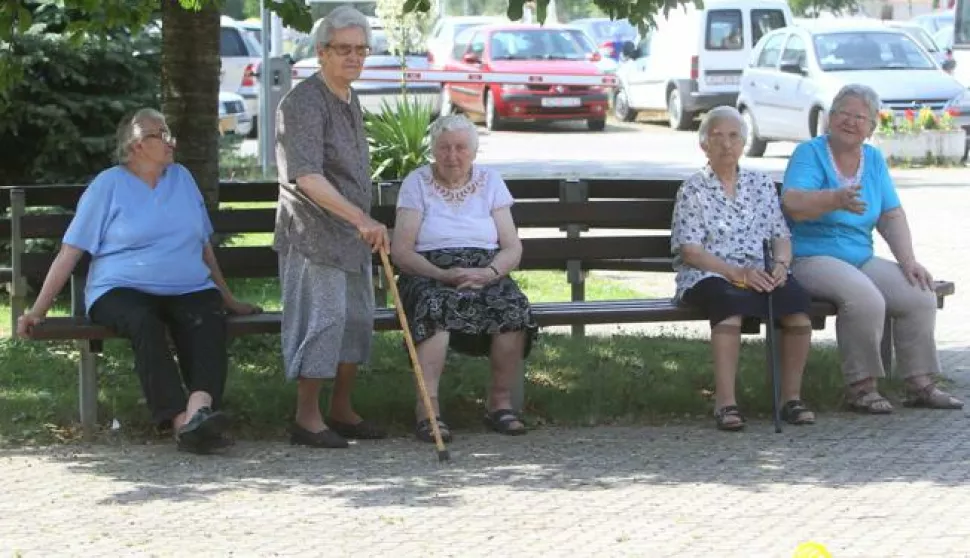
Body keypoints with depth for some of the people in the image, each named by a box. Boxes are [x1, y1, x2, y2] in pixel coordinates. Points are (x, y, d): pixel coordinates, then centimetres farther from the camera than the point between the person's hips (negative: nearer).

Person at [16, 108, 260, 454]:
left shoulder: (182, 178, 20)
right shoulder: (108, 185, 7)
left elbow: (203, 244, 27)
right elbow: (70, 252, 4)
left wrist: (228, 299, 28)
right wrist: (37, 311, -3)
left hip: (189, 290, 3)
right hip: (123, 291, -3)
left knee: (208, 320, -33)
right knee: (144, 323, -38)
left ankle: (199, 409, -55)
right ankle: (181, 422, -50)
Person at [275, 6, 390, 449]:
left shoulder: (350, 101, 14)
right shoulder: (304, 103, -16)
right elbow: (307, 177, -27)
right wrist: (361, 219, -34)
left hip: (351, 235, 9)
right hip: (313, 235, -9)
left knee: (357, 318, 11)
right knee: (322, 318, -10)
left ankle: (341, 411, 21)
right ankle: (307, 418, -2)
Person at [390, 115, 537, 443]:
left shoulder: (490, 182, 12)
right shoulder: (417, 184, 5)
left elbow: (513, 249, 7)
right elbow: (401, 251, -3)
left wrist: (489, 273, -15)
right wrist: (442, 274, -19)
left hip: (484, 274, 2)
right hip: (429, 275, -2)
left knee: (513, 306, -31)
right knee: (435, 305, -38)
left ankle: (501, 402, -21)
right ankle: (428, 409, -44)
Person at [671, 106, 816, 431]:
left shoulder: (762, 186, 19)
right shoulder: (693, 190, 6)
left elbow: (781, 237, 15)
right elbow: (690, 250, -5)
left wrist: (781, 264, -9)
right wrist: (737, 273, -18)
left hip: (760, 275, 4)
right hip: (708, 277, -3)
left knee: (797, 299, -29)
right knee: (731, 301, -39)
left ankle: (791, 397, -20)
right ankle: (725, 403, -40)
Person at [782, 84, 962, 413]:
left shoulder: (873, 160, 12)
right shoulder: (810, 153, -7)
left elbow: (892, 216, 12)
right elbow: (793, 204, -25)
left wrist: (908, 261, -3)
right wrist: (836, 199, -43)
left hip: (861, 259, 7)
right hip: (811, 259, -7)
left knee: (921, 296, -13)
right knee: (866, 298, -33)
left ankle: (920, 384, -3)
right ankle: (861, 387, -20)